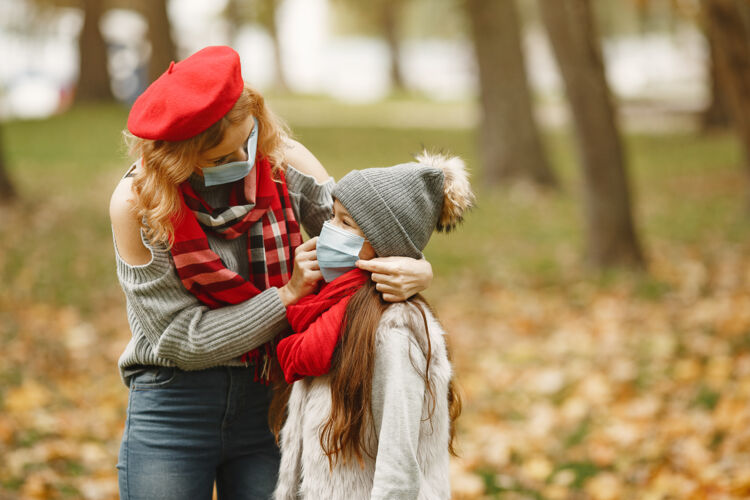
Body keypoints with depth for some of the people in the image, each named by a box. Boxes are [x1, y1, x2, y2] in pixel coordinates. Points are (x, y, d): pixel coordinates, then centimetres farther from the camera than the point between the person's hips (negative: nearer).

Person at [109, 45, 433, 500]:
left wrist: (417, 270, -22)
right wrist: (289, 294, -18)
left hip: (268, 406, 2)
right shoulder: (137, 204, -14)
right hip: (173, 409, -2)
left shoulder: (283, 162, -6)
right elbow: (184, 340, -15)